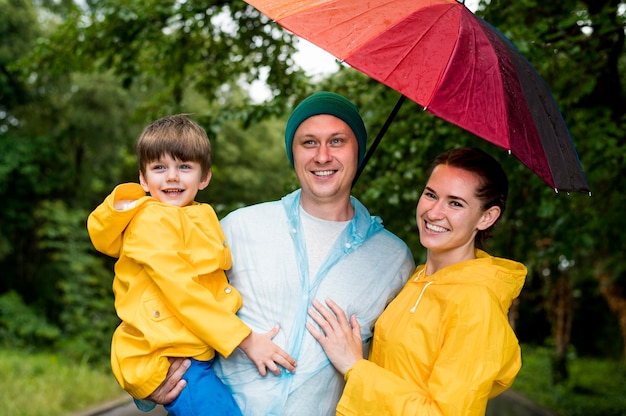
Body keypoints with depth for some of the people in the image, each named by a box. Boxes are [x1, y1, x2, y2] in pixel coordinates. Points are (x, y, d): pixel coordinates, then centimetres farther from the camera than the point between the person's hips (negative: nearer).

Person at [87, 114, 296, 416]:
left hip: (202, 352, 9)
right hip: (167, 359, -9)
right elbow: (182, 293, -17)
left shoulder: (198, 219, 16)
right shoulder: (150, 222, -11)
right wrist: (246, 340, -18)